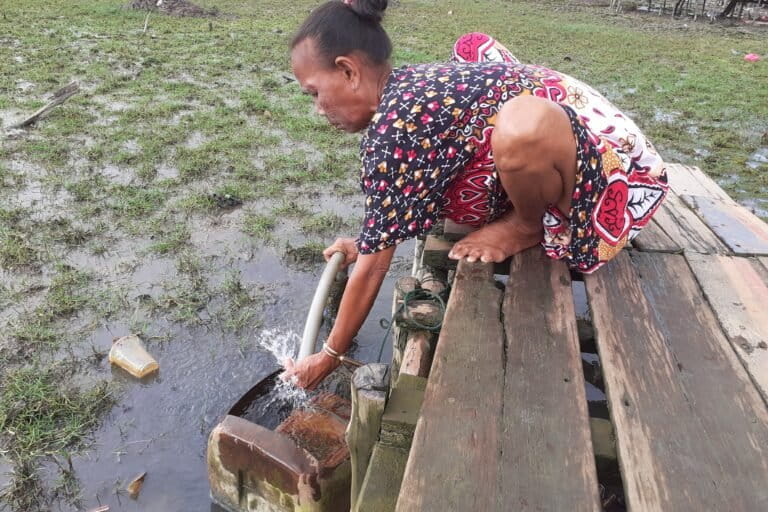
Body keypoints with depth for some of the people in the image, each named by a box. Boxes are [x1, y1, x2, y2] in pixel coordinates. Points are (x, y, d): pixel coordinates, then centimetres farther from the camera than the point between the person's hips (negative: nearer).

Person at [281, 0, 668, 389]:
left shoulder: (391, 131, -24)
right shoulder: (407, 85, 2)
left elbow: (372, 270, -17)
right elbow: (400, 197, 19)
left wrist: (329, 355, -6)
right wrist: (367, 242, 22)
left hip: (613, 172, -9)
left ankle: (529, 227, -4)